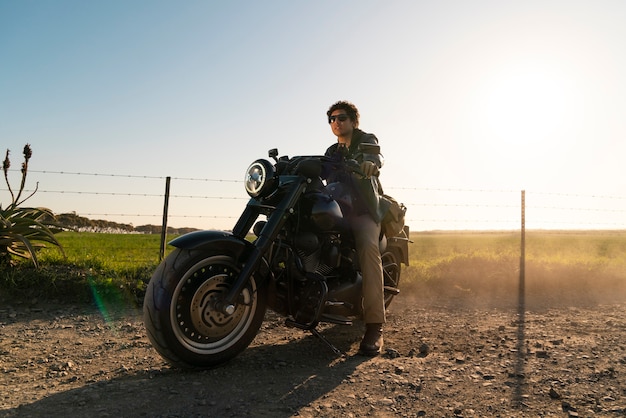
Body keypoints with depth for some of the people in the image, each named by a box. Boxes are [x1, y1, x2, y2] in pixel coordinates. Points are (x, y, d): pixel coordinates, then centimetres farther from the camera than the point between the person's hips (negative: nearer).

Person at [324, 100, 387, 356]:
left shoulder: (367, 140, 10)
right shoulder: (331, 153, 28)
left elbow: (377, 155, -14)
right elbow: (326, 179, 17)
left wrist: (370, 162, -39)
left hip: (363, 210, -6)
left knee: (368, 246, -33)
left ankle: (374, 327, -36)